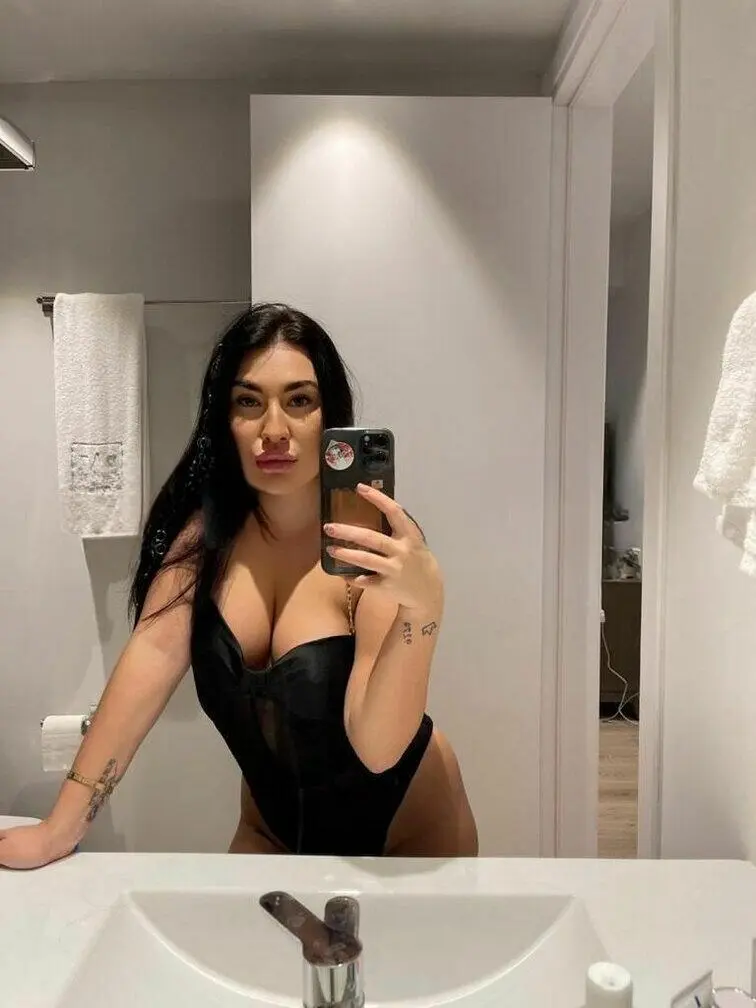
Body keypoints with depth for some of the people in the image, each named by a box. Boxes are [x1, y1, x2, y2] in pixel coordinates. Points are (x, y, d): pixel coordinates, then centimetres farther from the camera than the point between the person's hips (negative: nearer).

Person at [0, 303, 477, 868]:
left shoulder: (376, 542, -25)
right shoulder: (206, 525, -12)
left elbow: (377, 747, -31)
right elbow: (155, 652, -16)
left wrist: (422, 604, -48)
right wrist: (62, 827, -20)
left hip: (406, 832, -3)